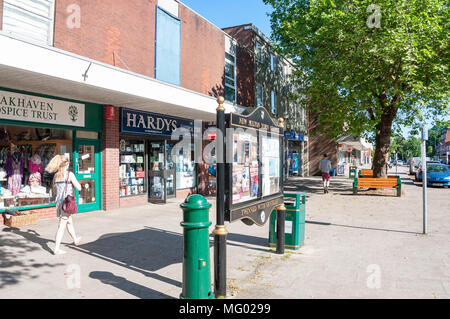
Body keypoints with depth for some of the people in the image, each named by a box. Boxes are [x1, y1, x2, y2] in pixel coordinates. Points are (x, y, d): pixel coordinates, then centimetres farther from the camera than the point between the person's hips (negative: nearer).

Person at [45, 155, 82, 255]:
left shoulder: (56, 175, 7)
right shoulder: (70, 174, -12)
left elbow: (54, 190, 19)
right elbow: (79, 188, -10)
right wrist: (75, 182, 10)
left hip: (58, 201, 7)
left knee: (69, 221, 25)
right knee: (62, 226, -3)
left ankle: (75, 240, 43)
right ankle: (56, 249, -1)